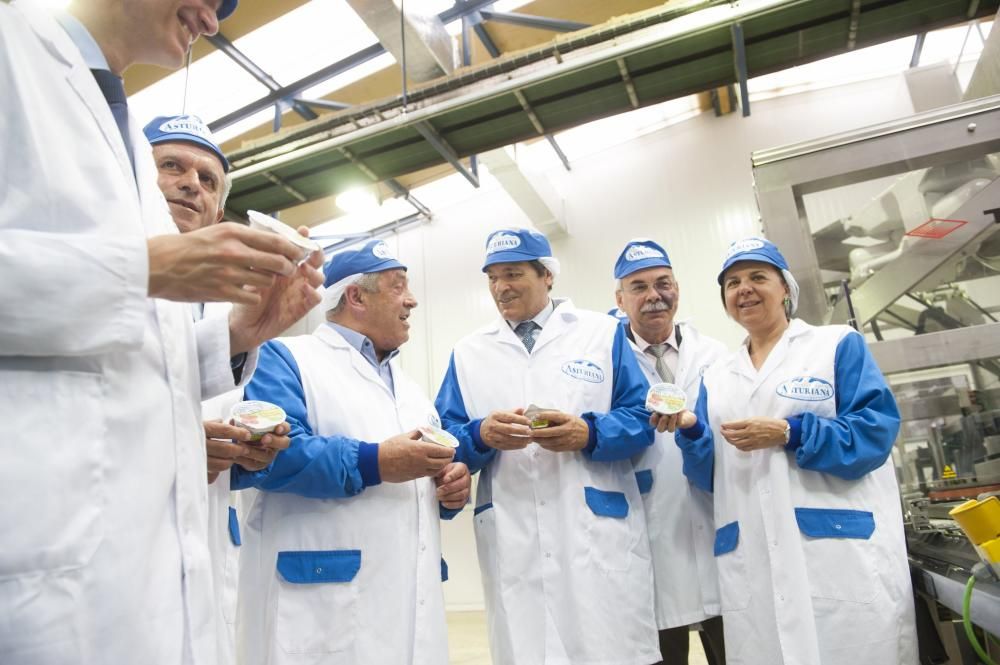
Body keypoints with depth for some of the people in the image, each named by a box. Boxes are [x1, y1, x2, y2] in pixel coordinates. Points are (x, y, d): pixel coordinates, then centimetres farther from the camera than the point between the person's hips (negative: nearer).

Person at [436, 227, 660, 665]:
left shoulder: (603, 333, 7)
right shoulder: (468, 352, 12)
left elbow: (641, 419, 2)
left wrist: (588, 433, -16)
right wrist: (482, 435, -14)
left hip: (598, 531, -1)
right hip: (512, 542, 2)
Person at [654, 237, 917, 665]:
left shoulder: (838, 344, 5)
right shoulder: (716, 377, 15)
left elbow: (876, 429, -7)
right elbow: (711, 476, 10)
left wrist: (789, 435, -17)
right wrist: (690, 430, -9)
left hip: (843, 554, -3)